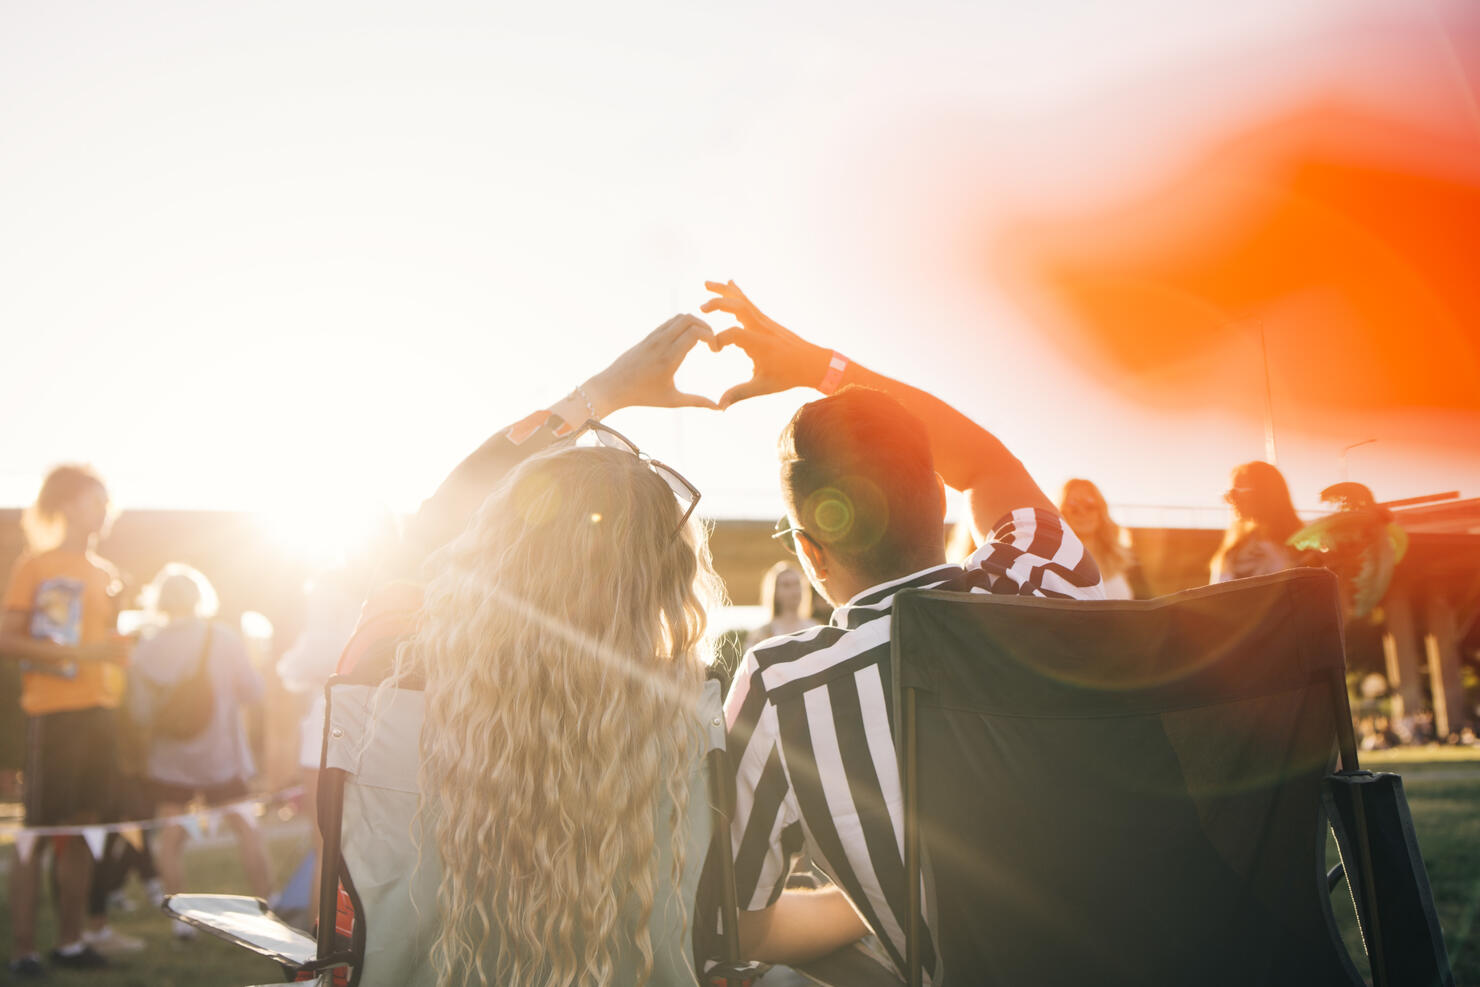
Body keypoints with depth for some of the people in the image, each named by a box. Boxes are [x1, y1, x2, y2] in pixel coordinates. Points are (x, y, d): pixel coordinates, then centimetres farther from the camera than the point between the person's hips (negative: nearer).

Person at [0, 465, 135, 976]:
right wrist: (75, 652, -18)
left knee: (81, 827, 8)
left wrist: (122, 649, 3)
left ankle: (70, 940, 15)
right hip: (52, 712, -6)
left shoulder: (105, 571, 16)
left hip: (99, 711, 6)